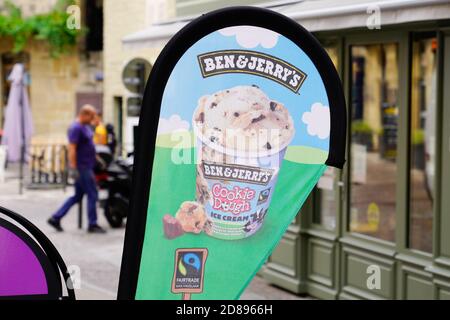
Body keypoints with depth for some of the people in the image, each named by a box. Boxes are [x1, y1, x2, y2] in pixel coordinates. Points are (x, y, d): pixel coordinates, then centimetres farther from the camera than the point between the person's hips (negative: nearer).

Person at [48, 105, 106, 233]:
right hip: (81, 167, -10)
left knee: (77, 196, 12)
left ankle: (56, 218, 14)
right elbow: (72, 149, -21)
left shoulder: (86, 127, 15)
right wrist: (73, 168, -25)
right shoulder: (76, 128, -16)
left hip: (87, 167, 10)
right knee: (92, 195, -4)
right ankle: (92, 225, 4)